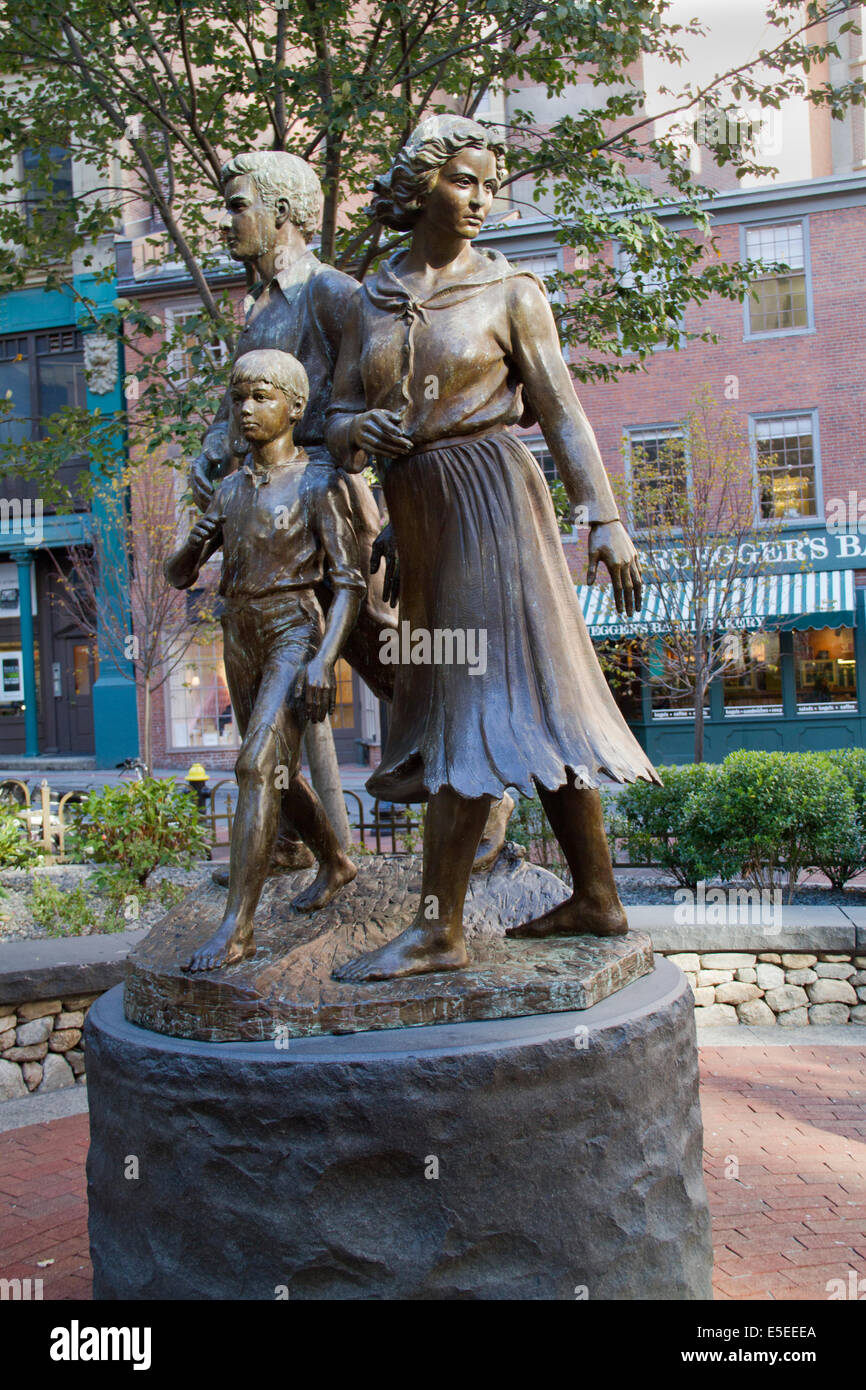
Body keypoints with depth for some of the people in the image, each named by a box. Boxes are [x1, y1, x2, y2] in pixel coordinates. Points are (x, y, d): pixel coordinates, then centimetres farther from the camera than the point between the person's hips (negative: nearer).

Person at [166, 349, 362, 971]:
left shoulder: (319, 482, -7)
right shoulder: (231, 488, 11)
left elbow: (350, 581, -11)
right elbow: (179, 575, 12)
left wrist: (324, 659, -22)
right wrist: (193, 546, -11)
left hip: (295, 634, -7)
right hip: (242, 639, 7)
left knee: (258, 766, -20)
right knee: (278, 769, 17)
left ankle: (237, 926, -21)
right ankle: (335, 863, 40)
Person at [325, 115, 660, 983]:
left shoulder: (509, 290, 1)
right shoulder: (371, 301, 13)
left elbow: (561, 410, -1)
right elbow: (339, 425, 11)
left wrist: (605, 520, -8)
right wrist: (359, 430, -13)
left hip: (488, 491, -5)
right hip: (415, 507, 5)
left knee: (479, 698, -10)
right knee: (529, 696, 7)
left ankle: (438, 928, -10)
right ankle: (596, 898, 15)